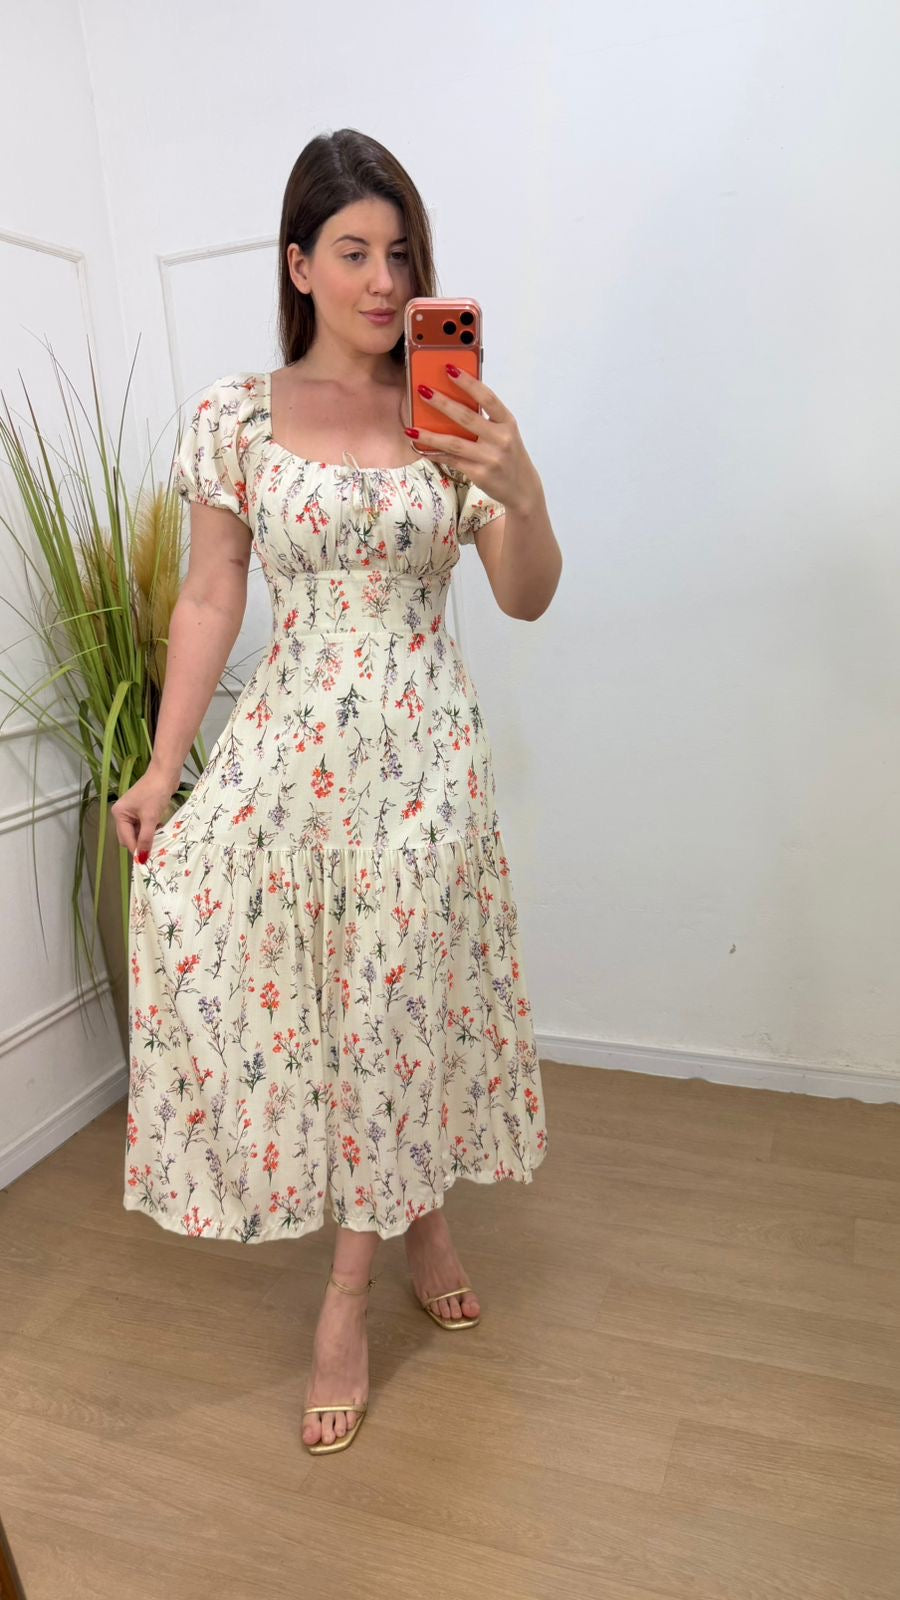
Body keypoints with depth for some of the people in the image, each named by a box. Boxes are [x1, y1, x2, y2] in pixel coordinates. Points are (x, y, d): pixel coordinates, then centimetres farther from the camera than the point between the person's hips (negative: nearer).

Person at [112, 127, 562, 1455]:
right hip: (289, 739, 1)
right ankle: (418, 1210, 16)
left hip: (424, 748, 0)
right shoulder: (237, 415, 3)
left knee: (400, 998, 2)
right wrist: (162, 769, -1)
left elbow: (529, 599, 0)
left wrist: (520, 488, -20)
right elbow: (210, 600, 4)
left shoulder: (453, 412, 4)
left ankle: (350, 1292, 26)